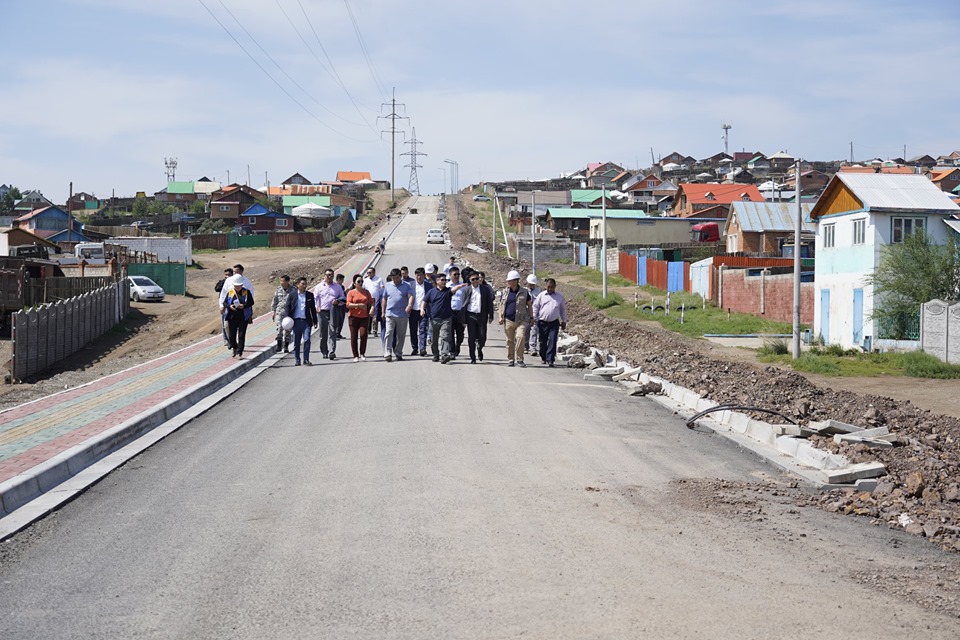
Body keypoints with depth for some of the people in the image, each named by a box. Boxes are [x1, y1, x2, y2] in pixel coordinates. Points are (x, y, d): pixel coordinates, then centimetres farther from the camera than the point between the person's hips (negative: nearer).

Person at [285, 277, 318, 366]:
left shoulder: (310, 295, 8)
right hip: (296, 321, 0)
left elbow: (313, 309, 11)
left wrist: (315, 322, 10)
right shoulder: (292, 294, 4)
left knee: (307, 340, -8)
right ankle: (297, 360, 14)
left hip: (306, 321, 0)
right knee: (296, 342, 5)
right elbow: (288, 307, 5)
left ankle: (306, 359, 0)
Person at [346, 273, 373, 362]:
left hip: (364, 317, 1)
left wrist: (372, 308, -5)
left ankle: (362, 353, 4)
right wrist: (358, 305, -20)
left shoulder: (366, 292, 12)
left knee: (363, 334, -13)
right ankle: (356, 356, 8)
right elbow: (348, 304, -7)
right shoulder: (351, 292, 2)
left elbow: (371, 301, 16)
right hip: (354, 317, -1)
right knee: (354, 336, 0)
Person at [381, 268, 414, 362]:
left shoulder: (406, 286, 4)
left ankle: (398, 353, 17)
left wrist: (409, 305, -28)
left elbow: (411, 296, -8)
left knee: (401, 335, 6)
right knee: (388, 333, -10)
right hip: (390, 314, 0)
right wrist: (383, 312, 13)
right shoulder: (387, 286, 10)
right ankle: (387, 354, -13)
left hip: (402, 315, 0)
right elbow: (384, 299, 16)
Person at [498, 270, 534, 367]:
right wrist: (501, 317, 4)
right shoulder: (505, 292, 9)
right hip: (508, 320, 2)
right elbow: (501, 305, 15)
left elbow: (529, 305, 11)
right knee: (510, 341, 5)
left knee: (520, 337, -19)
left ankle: (519, 359, -11)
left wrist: (531, 317, 8)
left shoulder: (524, 292, 4)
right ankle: (510, 359, 17)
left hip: (521, 320, -2)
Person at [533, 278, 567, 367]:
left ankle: (550, 360, -12)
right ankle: (543, 358, 27)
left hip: (554, 323, 0)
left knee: (552, 341, -11)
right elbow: (535, 306, 8)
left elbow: (563, 309, 17)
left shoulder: (559, 296, 8)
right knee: (543, 341, 8)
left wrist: (564, 321, 17)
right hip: (542, 322, 0)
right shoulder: (541, 295, 3)